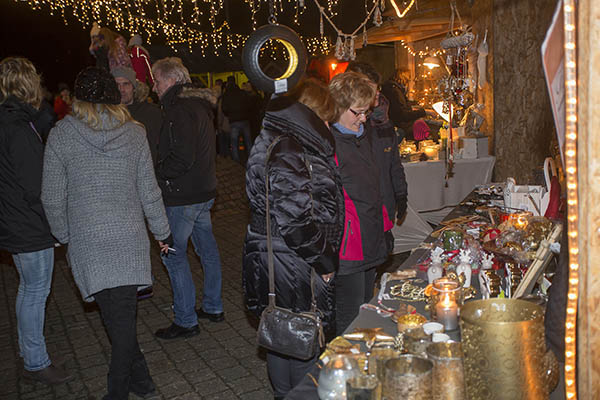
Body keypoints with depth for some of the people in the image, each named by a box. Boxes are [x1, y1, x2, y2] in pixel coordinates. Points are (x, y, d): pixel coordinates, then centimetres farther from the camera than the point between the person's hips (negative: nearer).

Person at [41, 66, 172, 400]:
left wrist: (64, 236, 14)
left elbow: (53, 197, -2)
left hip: (88, 241, -2)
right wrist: (162, 232, 13)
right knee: (124, 313, 10)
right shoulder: (134, 133, -1)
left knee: (117, 318, 8)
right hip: (130, 237, 2)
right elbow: (149, 191, 2)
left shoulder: (60, 135, -5)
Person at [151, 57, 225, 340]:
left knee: (174, 255, 0)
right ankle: (213, 307, 31)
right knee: (207, 249, 17)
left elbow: (182, 158, -26)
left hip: (183, 197, -10)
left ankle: (186, 321, 9)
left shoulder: (179, 110, -19)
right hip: (204, 191, 10)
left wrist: (156, 172, -12)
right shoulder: (199, 105, 12)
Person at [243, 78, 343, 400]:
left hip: (274, 261, 10)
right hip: (292, 269, -10)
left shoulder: (274, 140, 10)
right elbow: (295, 220, -27)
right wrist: (324, 261, -14)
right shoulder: (287, 153, -23)